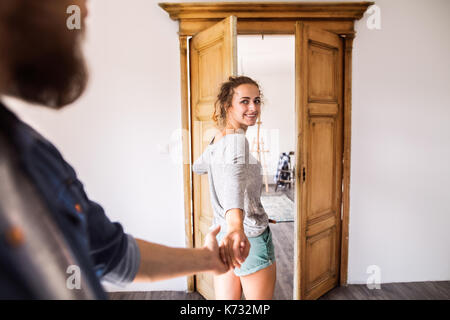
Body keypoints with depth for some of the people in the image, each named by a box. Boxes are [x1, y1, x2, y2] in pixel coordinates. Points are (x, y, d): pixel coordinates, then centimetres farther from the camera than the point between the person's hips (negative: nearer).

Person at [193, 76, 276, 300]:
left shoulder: (217, 140, 8)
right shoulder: (237, 140, -19)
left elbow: (198, 167, 28)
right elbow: (234, 178, -40)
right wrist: (235, 226, -57)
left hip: (222, 234, 8)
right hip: (251, 239, -8)